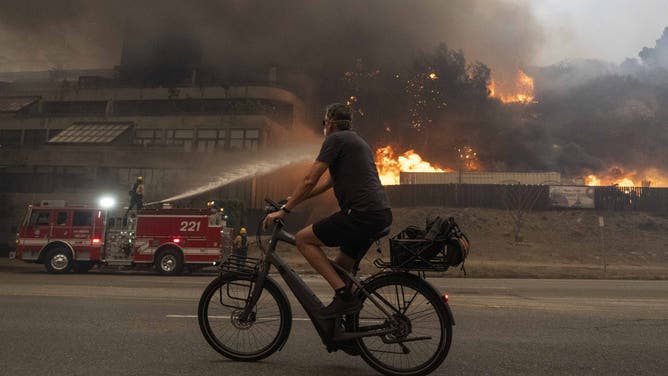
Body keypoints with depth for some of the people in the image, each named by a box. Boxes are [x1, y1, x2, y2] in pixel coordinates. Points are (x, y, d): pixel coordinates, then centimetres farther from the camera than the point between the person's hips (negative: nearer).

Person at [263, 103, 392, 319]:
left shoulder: (335, 139, -1)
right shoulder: (357, 142, 28)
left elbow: (310, 181, -8)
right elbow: (326, 183, 30)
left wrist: (284, 210, -1)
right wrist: (292, 199, 32)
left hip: (362, 212, -10)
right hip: (381, 214, 10)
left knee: (303, 239, -2)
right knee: (342, 267, 19)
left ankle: (344, 295, -8)